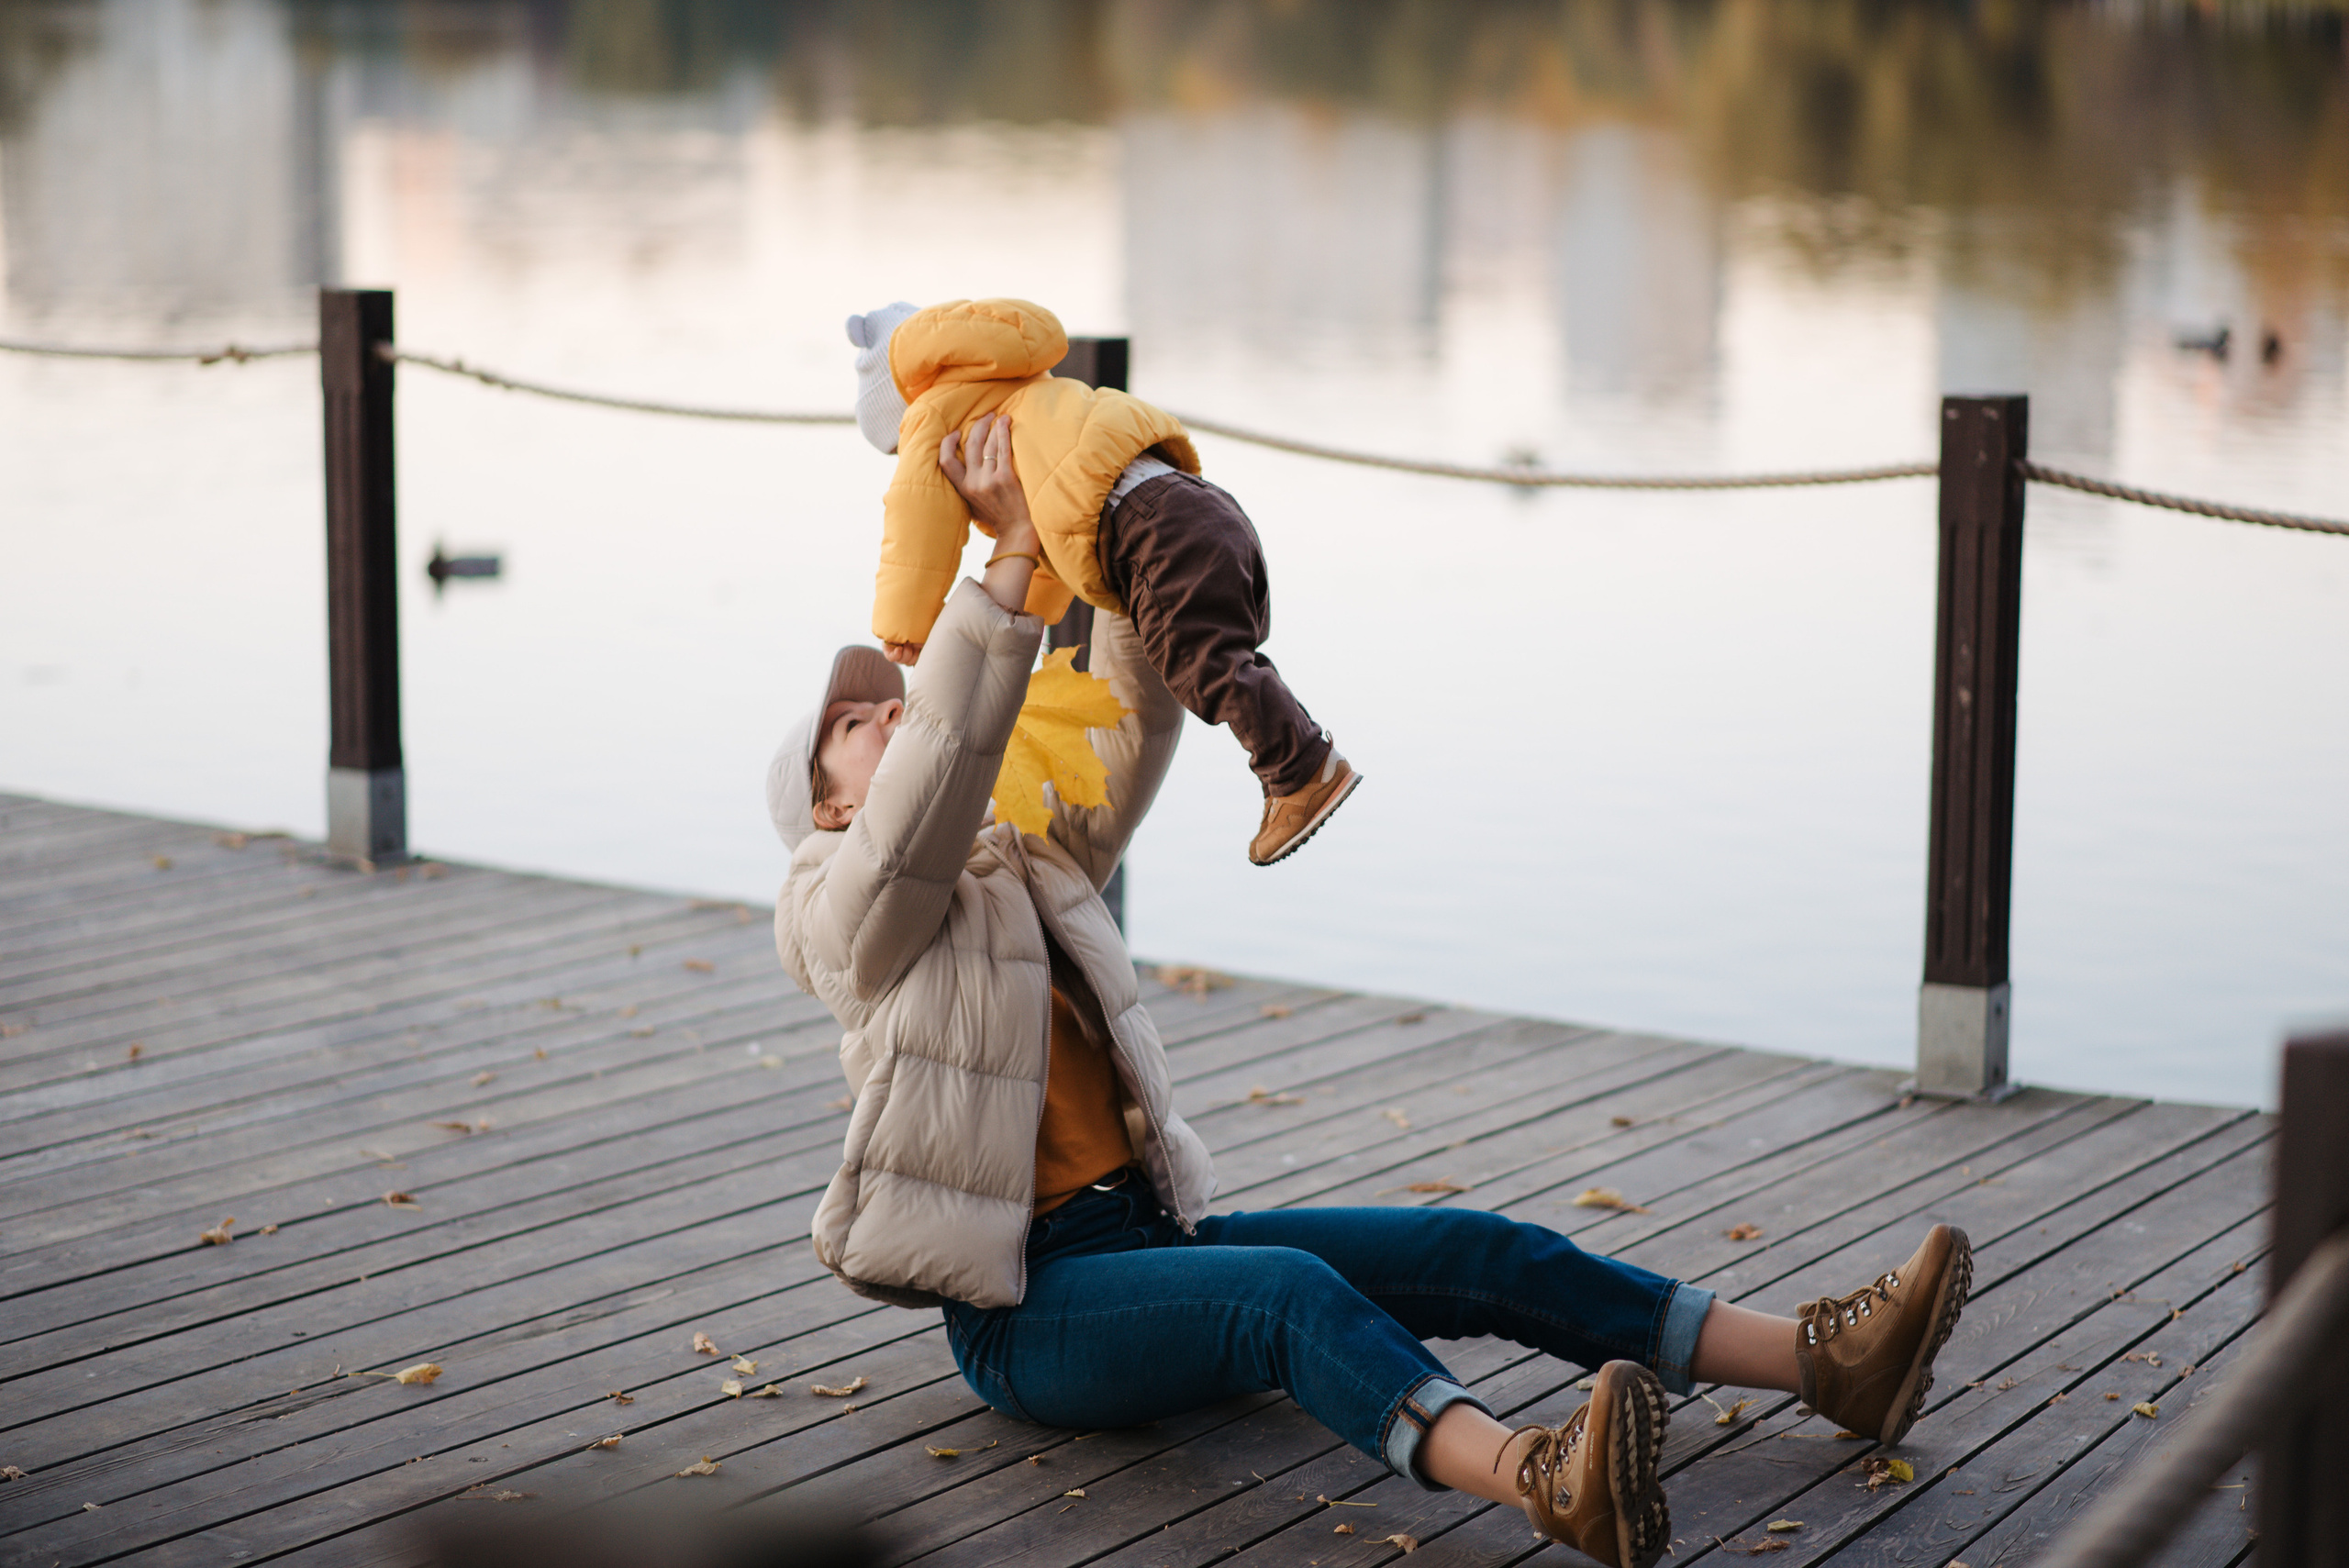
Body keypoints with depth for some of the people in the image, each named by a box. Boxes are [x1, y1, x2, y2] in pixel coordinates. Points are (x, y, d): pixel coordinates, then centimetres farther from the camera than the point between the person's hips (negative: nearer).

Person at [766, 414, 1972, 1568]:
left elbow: (1136, 730, 15)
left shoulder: (1031, 871, 21)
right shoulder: (850, 919, -2)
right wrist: (1013, 549, -22)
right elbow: (945, 754, -20)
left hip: (1150, 1232, 9)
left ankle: (1827, 1360, -13)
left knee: (1476, 1256, -7)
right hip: (1027, 1306, -8)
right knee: (1295, 1293, -37)